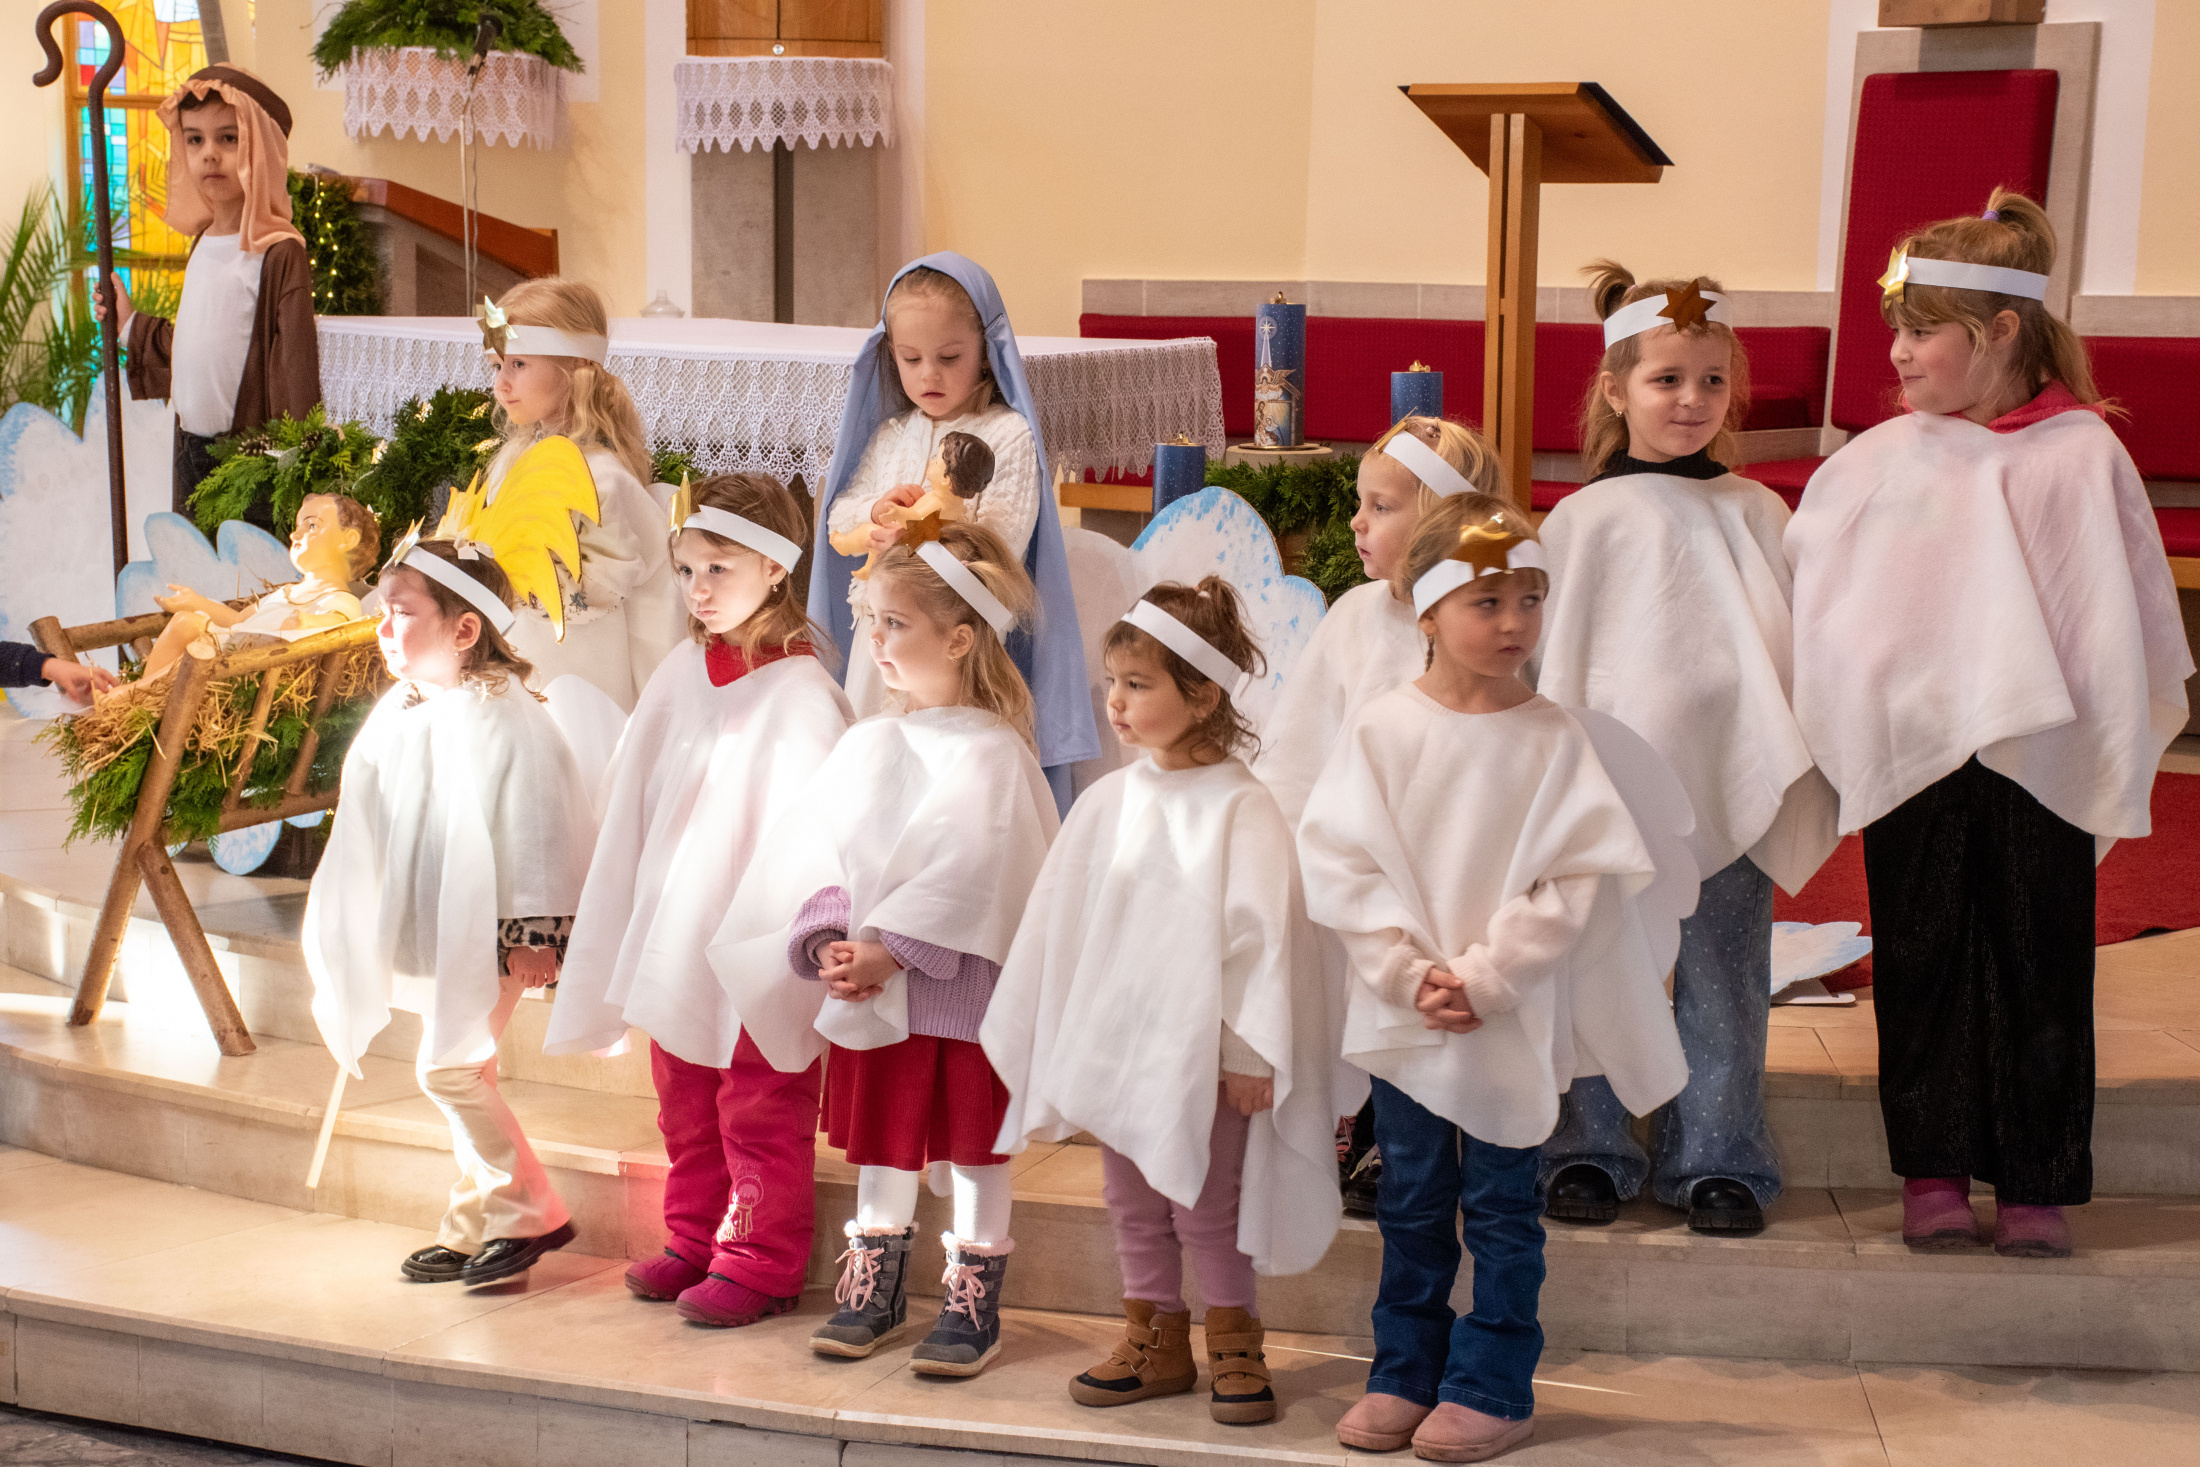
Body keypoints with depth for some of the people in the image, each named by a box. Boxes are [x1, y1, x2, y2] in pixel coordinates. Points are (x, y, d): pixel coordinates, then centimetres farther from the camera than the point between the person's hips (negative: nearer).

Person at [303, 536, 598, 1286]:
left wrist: (533, 930, -17)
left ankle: (529, 1212, 1)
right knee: (463, 1073, 12)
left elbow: (537, 824, -17)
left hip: (490, 934, -8)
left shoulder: (503, 716, -16)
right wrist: (351, 930, 21)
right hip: (434, 937, 8)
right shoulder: (397, 715, 9)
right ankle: (476, 1228, 21)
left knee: (450, 1068, -12)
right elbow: (370, 828, 18)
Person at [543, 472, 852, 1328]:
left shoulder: (800, 695, -14)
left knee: (759, 1113, 5)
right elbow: (634, 809, 11)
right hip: (677, 936, 6)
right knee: (686, 1106, 17)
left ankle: (759, 1265, 16)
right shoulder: (680, 678, 4)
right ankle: (696, 1243, 31)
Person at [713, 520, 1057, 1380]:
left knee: (971, 1145, 5)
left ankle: (973, 1307, 16)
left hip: (963, 987, -5)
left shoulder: (990, 752, -10)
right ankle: (874, 1292, 28)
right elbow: (815, 852, 6)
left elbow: (968, 875, -18)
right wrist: (827, 944, -10)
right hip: (869, 991, 5)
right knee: (879, 1142, 14)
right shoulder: (867, 745, 9)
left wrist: (888, 949, -21)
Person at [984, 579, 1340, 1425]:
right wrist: (1048, 1038, 12)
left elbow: (1262, 933, -13)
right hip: (1117, 1046, 6)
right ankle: (1156, 1344, 27)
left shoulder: (1240, 808, -13)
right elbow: (1061, 917, 10)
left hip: (1202, 1056, -5)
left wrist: (1249, 1053, -13)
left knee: (1206, 1206, 5)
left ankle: (1234, 1345, 21)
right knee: (1133, 1205, 14)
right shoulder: (1108, 803, 3)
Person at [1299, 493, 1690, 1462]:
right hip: (1399, 1011, 2)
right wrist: (1409, 975, -13)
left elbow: (1574, 882, -10)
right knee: (1411, 1201, 12)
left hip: (1514, 1017, -1)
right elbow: (1340, 865, -5)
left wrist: (1484, 977, -16)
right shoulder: (1381, 731, -3)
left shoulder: (1557, 739, -6)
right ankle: (1405, 1374, 25)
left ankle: (1491, 1387, 17)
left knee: (1500, 1205, 6)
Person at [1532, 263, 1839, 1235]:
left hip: (1728, 784, 1)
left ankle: (1716, 1157, 16)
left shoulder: (1755, 513, 7)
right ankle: (1589, 1152, 16)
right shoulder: (1584, 520, 2)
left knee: (1722, 980, 5)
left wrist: (1797, 771, 4)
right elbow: (1553, 659, 6)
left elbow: (1797, 641, 10)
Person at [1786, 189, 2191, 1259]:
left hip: (2042, 761, -1)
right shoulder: (1877, 463, 3)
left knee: (2039, 967, 5)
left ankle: (2036, 1183, 15)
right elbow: (1812, 605, 9)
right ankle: (1933, 1171, 17)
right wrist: (1834, 733, 4)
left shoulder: (2082, 455, -2)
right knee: (1922, 963, 7)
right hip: (1911, 757, 2)